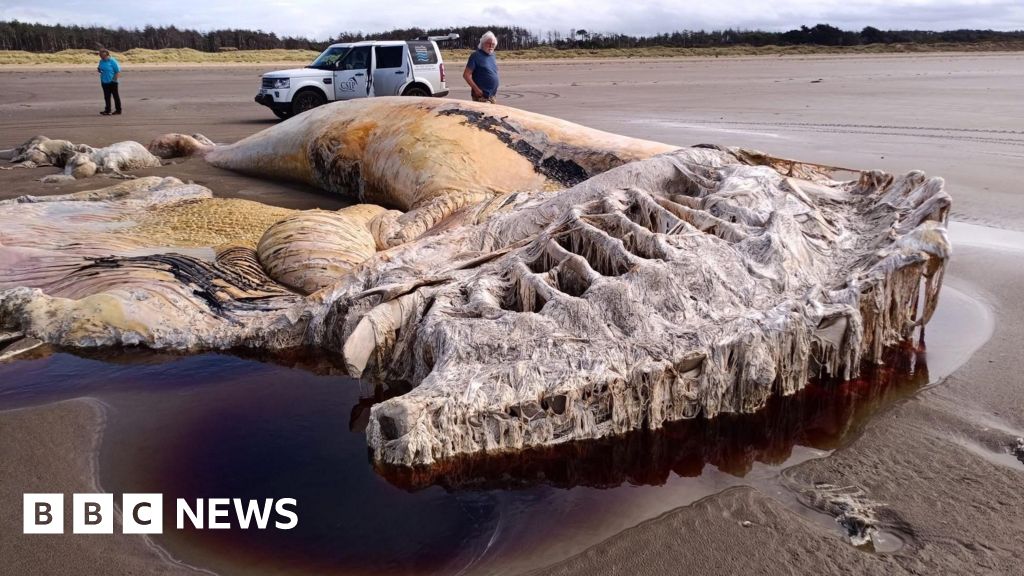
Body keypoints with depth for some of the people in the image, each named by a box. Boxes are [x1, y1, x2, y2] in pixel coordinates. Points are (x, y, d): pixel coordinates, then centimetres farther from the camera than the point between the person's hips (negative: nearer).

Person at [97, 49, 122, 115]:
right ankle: (107, 110, 13)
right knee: (106, 96, 8)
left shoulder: (112, 61, -11)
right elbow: (101, 70, 21)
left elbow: (118, 71, -11)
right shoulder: (101, 61, 9)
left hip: (112, 82, -7)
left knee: (115, 95, 3)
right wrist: (99, 70, -3)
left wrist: (115, 78, -19)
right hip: (104, 82, 7)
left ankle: (118, 110, 11)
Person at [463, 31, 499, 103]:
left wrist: (495, 89, 14)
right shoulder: (476, 56, -9)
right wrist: (476, 89, -18)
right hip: (481, 96, -8)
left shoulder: (492, 55, 14)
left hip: (492, 96, 8)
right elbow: (466, 75, -13)